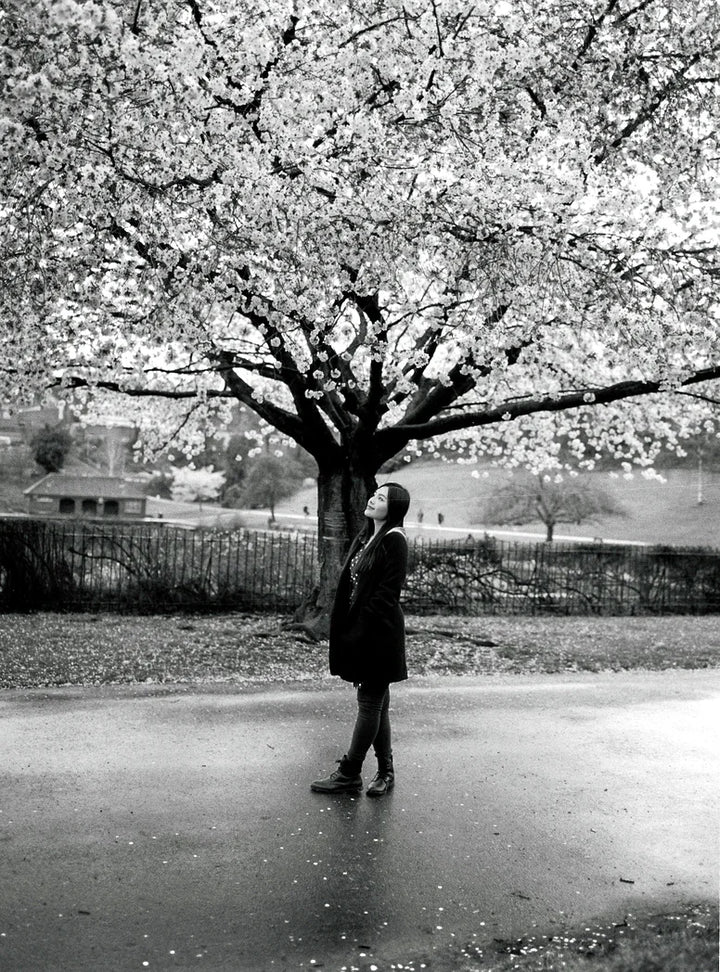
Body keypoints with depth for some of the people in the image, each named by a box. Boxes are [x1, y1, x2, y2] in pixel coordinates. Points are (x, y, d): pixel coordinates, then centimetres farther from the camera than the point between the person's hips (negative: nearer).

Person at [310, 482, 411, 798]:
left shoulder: (394, 541, -13)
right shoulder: (366, 536, 13)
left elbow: (387, 593, -18)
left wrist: (361, 628, -19)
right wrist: (343, 627, 9)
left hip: (379, 635, -9)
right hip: (359, 631, 9)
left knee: (370, 703, 1)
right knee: (377, 703, 14)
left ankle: (348, 774, 8)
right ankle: (385, 771, 24)